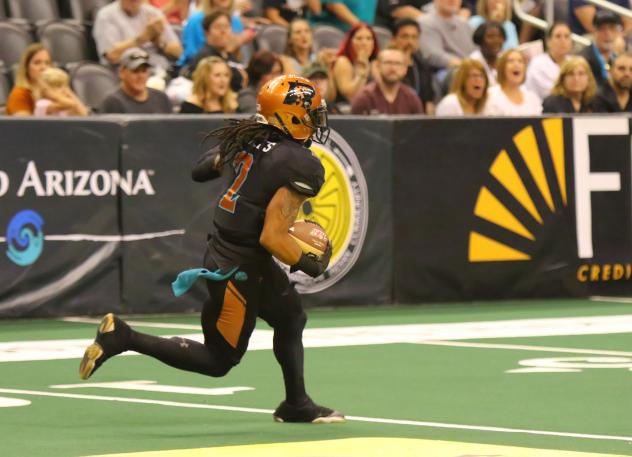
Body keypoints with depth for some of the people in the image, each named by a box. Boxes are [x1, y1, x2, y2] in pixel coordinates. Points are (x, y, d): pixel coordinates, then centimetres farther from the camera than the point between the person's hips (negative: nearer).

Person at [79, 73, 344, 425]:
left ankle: (297, 406, 38)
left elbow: (204, 169, 17)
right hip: (239, 268, -9)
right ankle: (125, 337, -3)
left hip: (220, 248, 9)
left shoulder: (248, 137, 0)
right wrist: (311, 266, -10)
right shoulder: (301, 166, -22)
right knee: (218, 362, 4)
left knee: (292, 317, 26)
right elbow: (273, 238, -25)